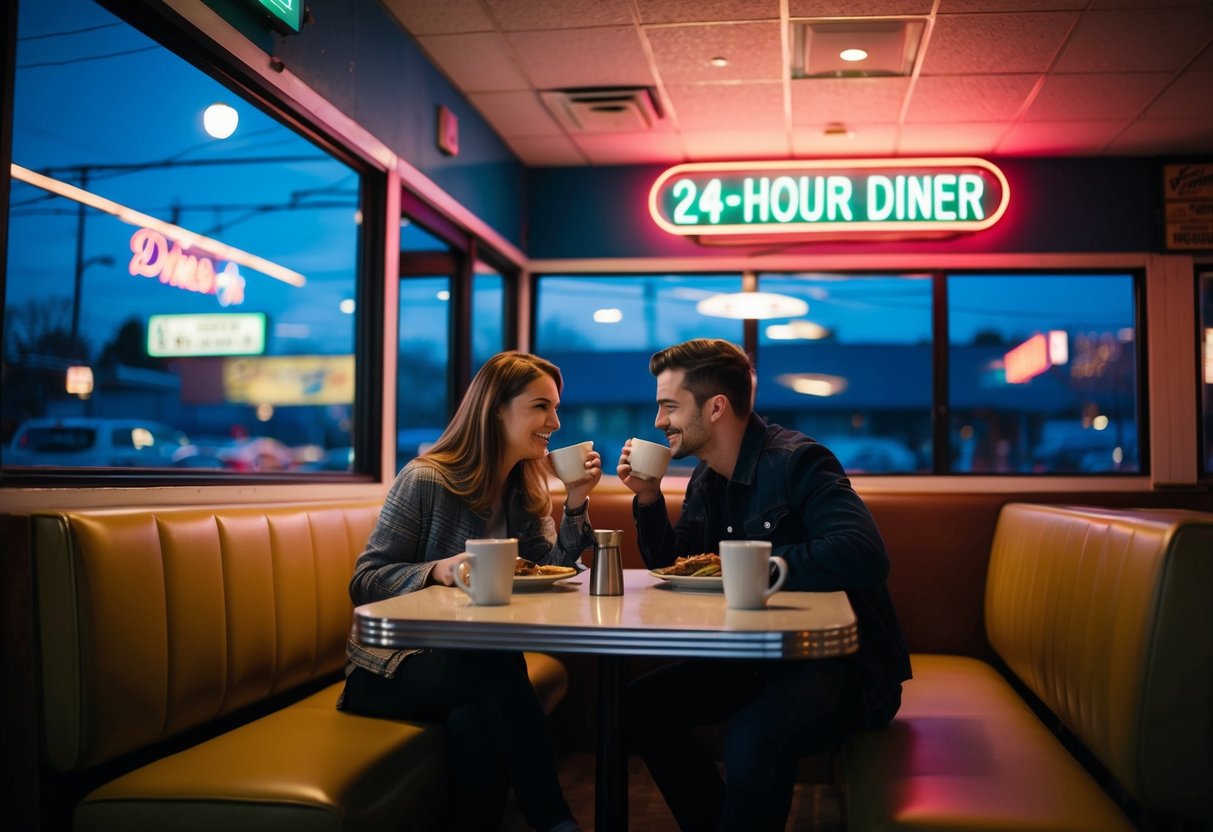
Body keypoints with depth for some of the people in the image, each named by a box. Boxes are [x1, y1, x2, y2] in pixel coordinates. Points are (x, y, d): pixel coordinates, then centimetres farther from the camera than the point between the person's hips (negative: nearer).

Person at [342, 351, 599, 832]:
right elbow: (363, 583, -13)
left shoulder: (525, 491, 8)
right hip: (390, 670, -4)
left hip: (469, 661, 4)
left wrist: (576, 504, -8)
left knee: (474, 725, -34)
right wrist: (439, 570, -30)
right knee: (494, 670, -35)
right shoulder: (426, 480, -12)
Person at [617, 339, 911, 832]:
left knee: (753, 736, -34)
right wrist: (648, 497, -1)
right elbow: (669, 566, 15)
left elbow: (864, 556, -32)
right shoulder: (706, 478, 8)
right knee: (641, 703, -1)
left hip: (843, 664, -8)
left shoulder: (796, 460, -18)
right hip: (758, 658, 9)